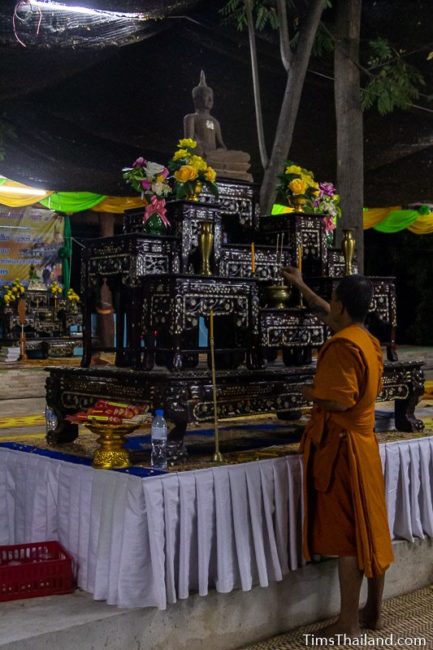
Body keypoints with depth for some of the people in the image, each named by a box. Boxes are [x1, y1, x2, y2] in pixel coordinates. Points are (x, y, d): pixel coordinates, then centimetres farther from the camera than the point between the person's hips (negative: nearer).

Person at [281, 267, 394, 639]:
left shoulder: (342, 345, -19)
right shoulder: (367, 339, 10)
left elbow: (339, 400, -25)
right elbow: (327, 315, 27)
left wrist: (310, 393, -6)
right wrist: (301, 286, 36)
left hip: (340, 445, -9)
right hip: (364, 442, 9)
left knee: (346, 534, -4)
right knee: (371, 528, 13)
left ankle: (349, 623, 4)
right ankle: (374, 611, 24)